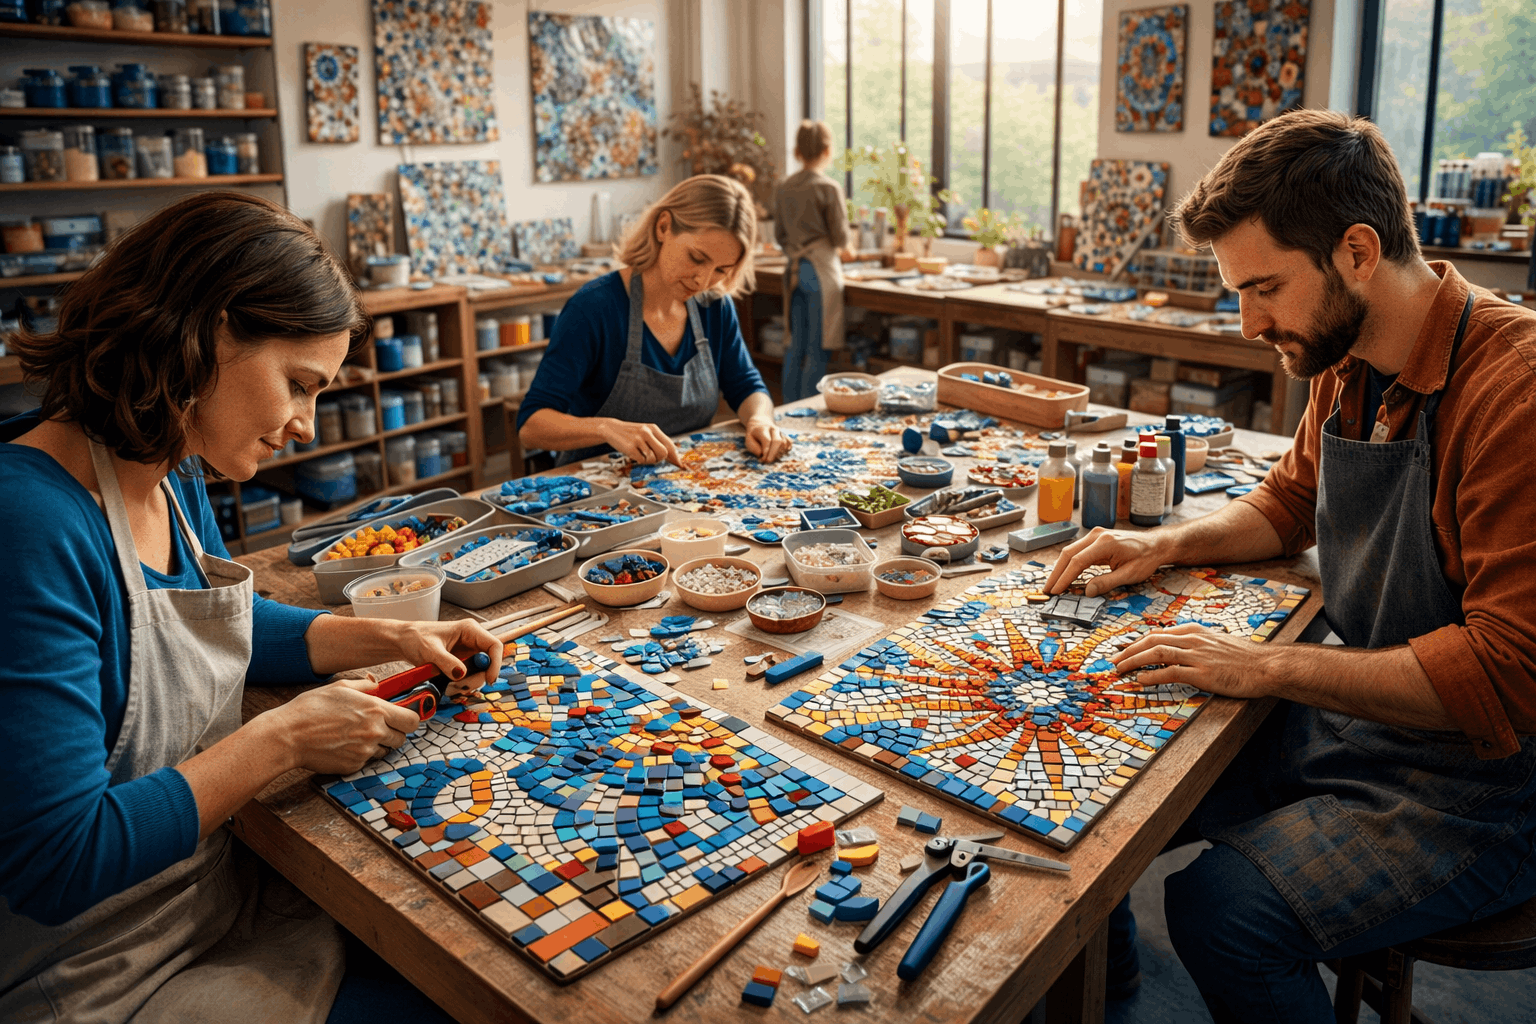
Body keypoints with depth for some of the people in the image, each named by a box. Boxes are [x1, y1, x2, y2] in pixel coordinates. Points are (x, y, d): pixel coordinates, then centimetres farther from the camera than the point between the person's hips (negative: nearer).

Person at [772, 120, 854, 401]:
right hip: (821, 270, -6)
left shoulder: (783, 188, 6)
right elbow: (840, 236, -7)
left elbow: (779, 236, 12)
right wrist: (841, 249, 14)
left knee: (795, 347, 13)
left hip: (794, 270, 6)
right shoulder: (829, 188, -10)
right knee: (817, 350, 0)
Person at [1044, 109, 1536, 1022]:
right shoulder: (1345, 365, 1)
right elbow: (1287, 505, 20)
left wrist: (1269, 666, -26)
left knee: (1220, 911, -24)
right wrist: (1167, 544, 2)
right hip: (1344, 717, 8)